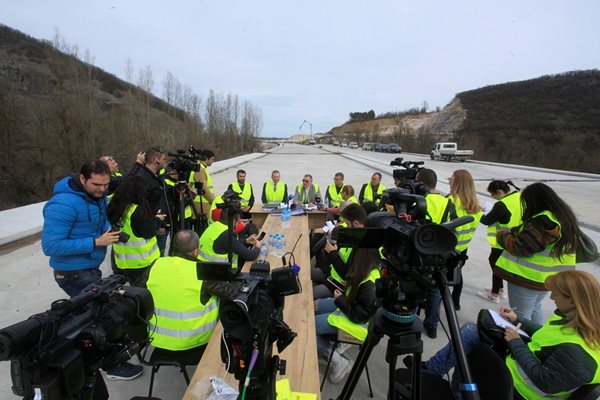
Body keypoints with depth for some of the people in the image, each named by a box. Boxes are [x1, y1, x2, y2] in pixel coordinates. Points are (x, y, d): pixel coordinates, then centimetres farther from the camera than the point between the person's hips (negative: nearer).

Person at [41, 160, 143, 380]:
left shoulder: (97, 195, -2)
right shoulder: (63, 204, -26)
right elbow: (51, 246, -27)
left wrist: (108, 231, -8)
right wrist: (95, 242, -27)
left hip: (90, 268, 8)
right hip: (74, 274, -8)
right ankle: (112, 365, 20)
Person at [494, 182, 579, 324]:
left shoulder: (543, 221, -27)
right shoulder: (565, 217, 6)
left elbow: (520, 248, -25)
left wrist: (502, 235, -9)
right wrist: (513, 231, 2)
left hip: (528, 277, -9)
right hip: (547, 276, 10)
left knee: (521, 314, 7)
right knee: (534, 308, 28)